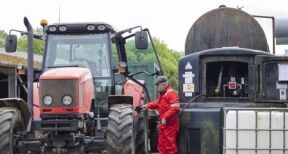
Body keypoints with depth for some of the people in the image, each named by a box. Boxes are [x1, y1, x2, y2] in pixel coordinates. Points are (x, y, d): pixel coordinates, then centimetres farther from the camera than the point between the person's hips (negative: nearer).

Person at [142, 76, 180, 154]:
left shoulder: (171, 93, -18)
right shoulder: (161, 93, 14)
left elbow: (175, 108, -26)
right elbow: (157, 103, 29)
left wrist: (165, 118, -25)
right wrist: (148, 106, 14)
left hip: (170, 124, -10)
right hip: (163, 124, 10)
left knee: (170, 144, -6)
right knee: (162, 144, 16)